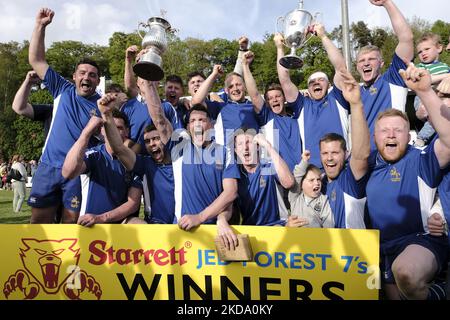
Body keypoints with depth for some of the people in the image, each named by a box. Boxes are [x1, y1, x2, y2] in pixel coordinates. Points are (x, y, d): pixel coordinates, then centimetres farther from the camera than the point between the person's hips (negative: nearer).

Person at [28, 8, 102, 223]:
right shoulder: (63, 91, 8)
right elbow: (36, 60, 9)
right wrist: (40, 25, 3)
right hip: (48, 166, 3)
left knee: (71, 222, 3)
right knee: (39, 219, 8)